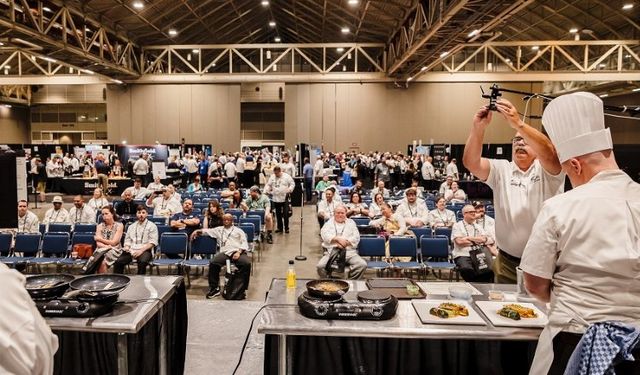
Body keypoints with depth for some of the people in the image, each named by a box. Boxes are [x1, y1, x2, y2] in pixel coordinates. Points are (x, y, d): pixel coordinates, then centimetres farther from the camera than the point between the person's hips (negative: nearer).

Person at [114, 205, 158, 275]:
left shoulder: (152, 226, 7)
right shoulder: (131, 226, 23)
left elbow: (152, 242, -2)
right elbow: (127, 240, 22)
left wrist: (141, 250, -14)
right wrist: (126, 247, -2)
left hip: (145, 250, -4)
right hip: (131, 250, 4)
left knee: (142, 262, -38)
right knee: (118, 262, -26)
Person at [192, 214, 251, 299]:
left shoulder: (238, 230, 21)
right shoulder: (219, 229, 29)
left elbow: (244, 243, 10)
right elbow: (208, 231, 23)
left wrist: (239, 252, -7)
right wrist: (197, 231, 4)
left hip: (238, 252, -2)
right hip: (225, 252, 2)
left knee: (247, 263, -33)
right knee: (213, 263, -28)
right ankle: (214, 288, -13)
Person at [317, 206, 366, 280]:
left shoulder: (351, 223, 22)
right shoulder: (329, 223, 18)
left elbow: (356, 238, 9)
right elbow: (324, 235, -2)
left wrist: (345, 242, -10)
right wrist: (338, 239, -18)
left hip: (349, 252, 1)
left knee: (362, 265, -26)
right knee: (320, 266, -28)